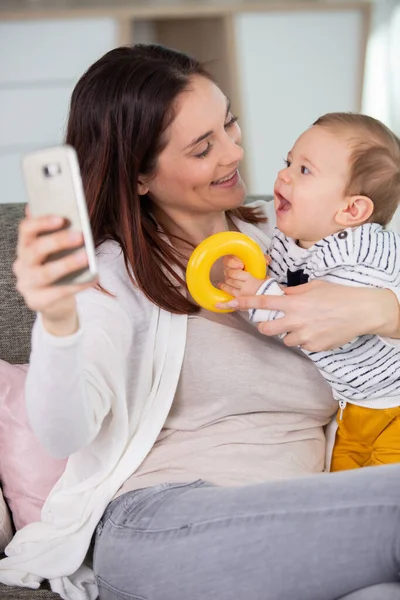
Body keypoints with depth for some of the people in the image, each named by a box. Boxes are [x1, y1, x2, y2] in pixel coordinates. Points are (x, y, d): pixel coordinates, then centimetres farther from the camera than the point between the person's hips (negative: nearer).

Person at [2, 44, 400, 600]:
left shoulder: (277, 239, 15)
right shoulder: (114, 273, 2)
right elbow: (65, 435, -14)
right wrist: (58, 318, -34)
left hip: (289, 531, 4)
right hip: (155, 525, -4)